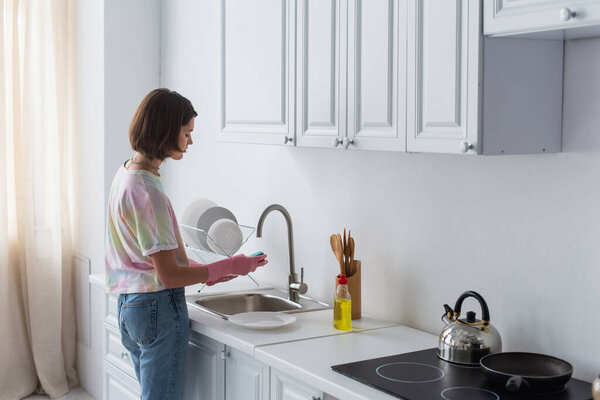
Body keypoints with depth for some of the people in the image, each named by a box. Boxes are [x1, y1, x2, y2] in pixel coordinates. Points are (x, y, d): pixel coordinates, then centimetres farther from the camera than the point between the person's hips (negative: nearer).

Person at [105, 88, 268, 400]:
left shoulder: (126, 173, 8)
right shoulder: (147, 192, -22)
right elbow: (169, 276, -21)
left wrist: (206, 271, 13)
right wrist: (229, 266, -10)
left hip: (129, 305, 10)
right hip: (159, 308, -10)